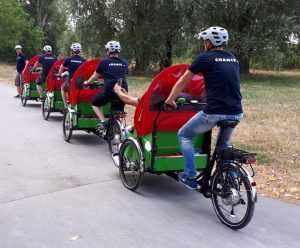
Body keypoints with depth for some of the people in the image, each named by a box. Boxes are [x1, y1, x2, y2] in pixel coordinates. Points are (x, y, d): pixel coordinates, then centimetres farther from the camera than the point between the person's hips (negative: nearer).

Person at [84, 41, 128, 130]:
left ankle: (102, 122, 1)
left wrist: (87, 82, 33)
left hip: (109, 91, -4)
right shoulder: (124, 63, 12)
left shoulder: (104, 61, 3)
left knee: (95, 103, 19)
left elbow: (95, 76, 15)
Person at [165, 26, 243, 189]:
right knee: (224, 142, 33)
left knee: (184, 135, 16)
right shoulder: (233, 60, 17)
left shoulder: (204, 58, 1)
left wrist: (170, 100, 23)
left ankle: (190, 177, 13)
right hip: (236, 113, 6)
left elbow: (182, 82, 9)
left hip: (215, 113, -6)